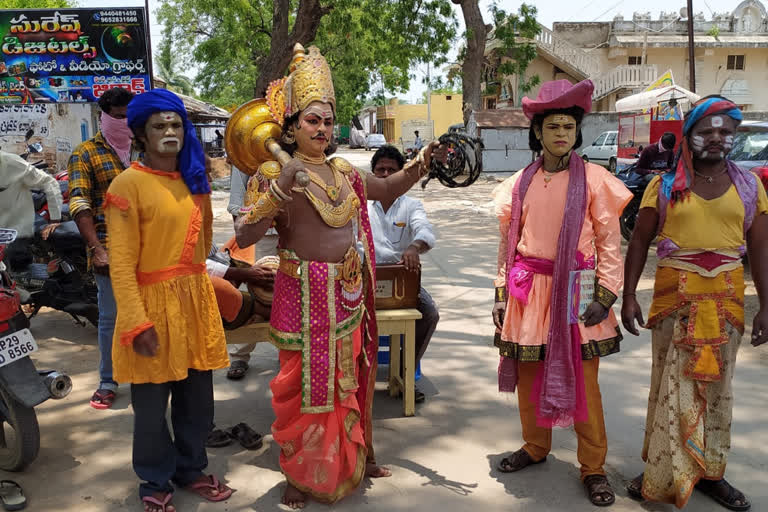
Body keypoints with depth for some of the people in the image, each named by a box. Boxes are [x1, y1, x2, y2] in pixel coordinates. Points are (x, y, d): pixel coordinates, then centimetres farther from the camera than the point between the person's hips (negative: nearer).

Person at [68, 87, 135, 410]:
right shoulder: (86, 154, 1)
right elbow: (79, 204, -8)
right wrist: (96, 248, -19)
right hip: (111, 250, -3)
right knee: (111, 317, 3)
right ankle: (108, 382, 17)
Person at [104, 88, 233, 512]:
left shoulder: (194, 180, 10)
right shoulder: (128, 184, -11)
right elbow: (121, 264, -14)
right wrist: (137, 323, -18)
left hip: (195, 299, 6)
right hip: (153, 302, -6)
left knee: (197, 397, 14)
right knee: (152, 404, 8)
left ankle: (191, 470, 34)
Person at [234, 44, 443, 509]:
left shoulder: (344, 172, 7)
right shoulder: (277, 176, -10)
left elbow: (388, 188, 23)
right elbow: (245, 236, -19)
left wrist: (421, 164, 10)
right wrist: (279, 191, -30)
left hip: (349, 294, 6)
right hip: (305, 296, -5)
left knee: (349, 377, 17)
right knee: (305, 383, 4)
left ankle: (355, 457, 36)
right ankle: (301, 475, 23)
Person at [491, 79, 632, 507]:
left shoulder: (594, 181, -3)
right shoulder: (520, 184, 5)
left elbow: (610, 243, -2)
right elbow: (508, 242, 9)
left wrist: (606, 295, -8)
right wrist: (502, 294, 7)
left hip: (575, 291, -3)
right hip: (528, 291, 3)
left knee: (582, 379, 3)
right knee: (528, 373, 12)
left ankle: (594, 467, 19)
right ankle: (535, 447, 33)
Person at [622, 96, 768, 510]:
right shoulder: (665, 185, 0)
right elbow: (639, 242, 1)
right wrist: (629, 296, -5)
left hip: (726, 297, 2)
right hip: (674, 295, -2)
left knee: (717, 385, 12)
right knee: (671, 385, 4)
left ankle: (709, 471, 27)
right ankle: (663, 474, 17)